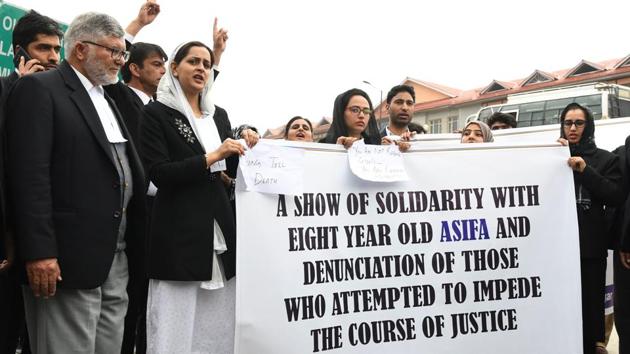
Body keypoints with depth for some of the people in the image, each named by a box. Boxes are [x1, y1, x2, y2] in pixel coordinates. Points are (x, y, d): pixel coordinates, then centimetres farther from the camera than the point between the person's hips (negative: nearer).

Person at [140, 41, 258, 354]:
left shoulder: (219, 116, 16)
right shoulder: (156, 114, -1)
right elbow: (158, 174, -12)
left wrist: (244, 150, 1)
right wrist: (211, 157, -18)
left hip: (220, 225, 6)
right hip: (179, 228, -5)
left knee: (220, 323, 8)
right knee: (178, 322, -3)